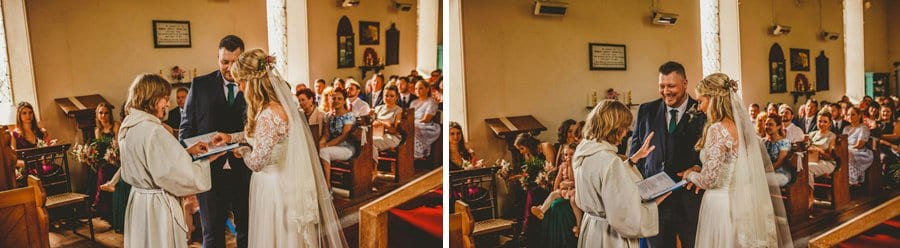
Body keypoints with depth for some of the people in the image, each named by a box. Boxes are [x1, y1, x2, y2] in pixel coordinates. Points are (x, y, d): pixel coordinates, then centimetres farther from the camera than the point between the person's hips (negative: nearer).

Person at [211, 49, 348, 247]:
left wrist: (243, 151, -4)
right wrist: (232, 137, 15)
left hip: (275, 187, -9)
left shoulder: (269, 115, -27)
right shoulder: (280, 103, 2)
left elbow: (256, 162, -24)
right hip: (284, 182, 9)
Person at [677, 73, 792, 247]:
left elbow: (710, 180, -18)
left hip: (722, 205, -7)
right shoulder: (742, 125, 5)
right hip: (745, 203, 8)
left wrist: (690, 175, 0)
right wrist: (700, 171, 14)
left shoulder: (717, 129, -19)